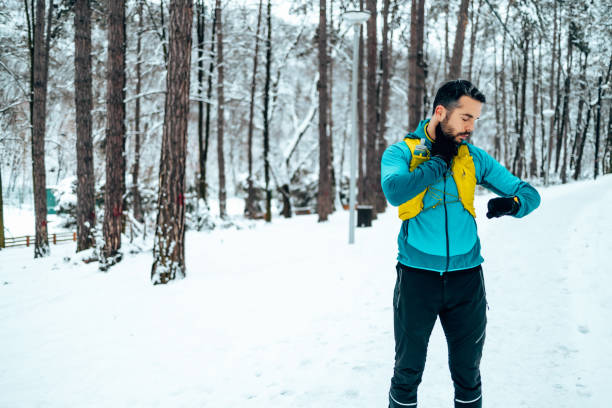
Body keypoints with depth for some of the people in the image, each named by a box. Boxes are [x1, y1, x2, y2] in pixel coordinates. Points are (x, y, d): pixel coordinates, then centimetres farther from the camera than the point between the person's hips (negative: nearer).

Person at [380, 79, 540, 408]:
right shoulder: (401, 152, -3)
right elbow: (395, 191, -24)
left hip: (466, 277, 3)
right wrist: (439, 161, -14)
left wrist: (512, 203, -15)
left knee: (467, 373, 13)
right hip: (417, 276, -2)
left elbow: (530, 193, 8)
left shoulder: (474, 157, 5)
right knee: (408, 371, 8)